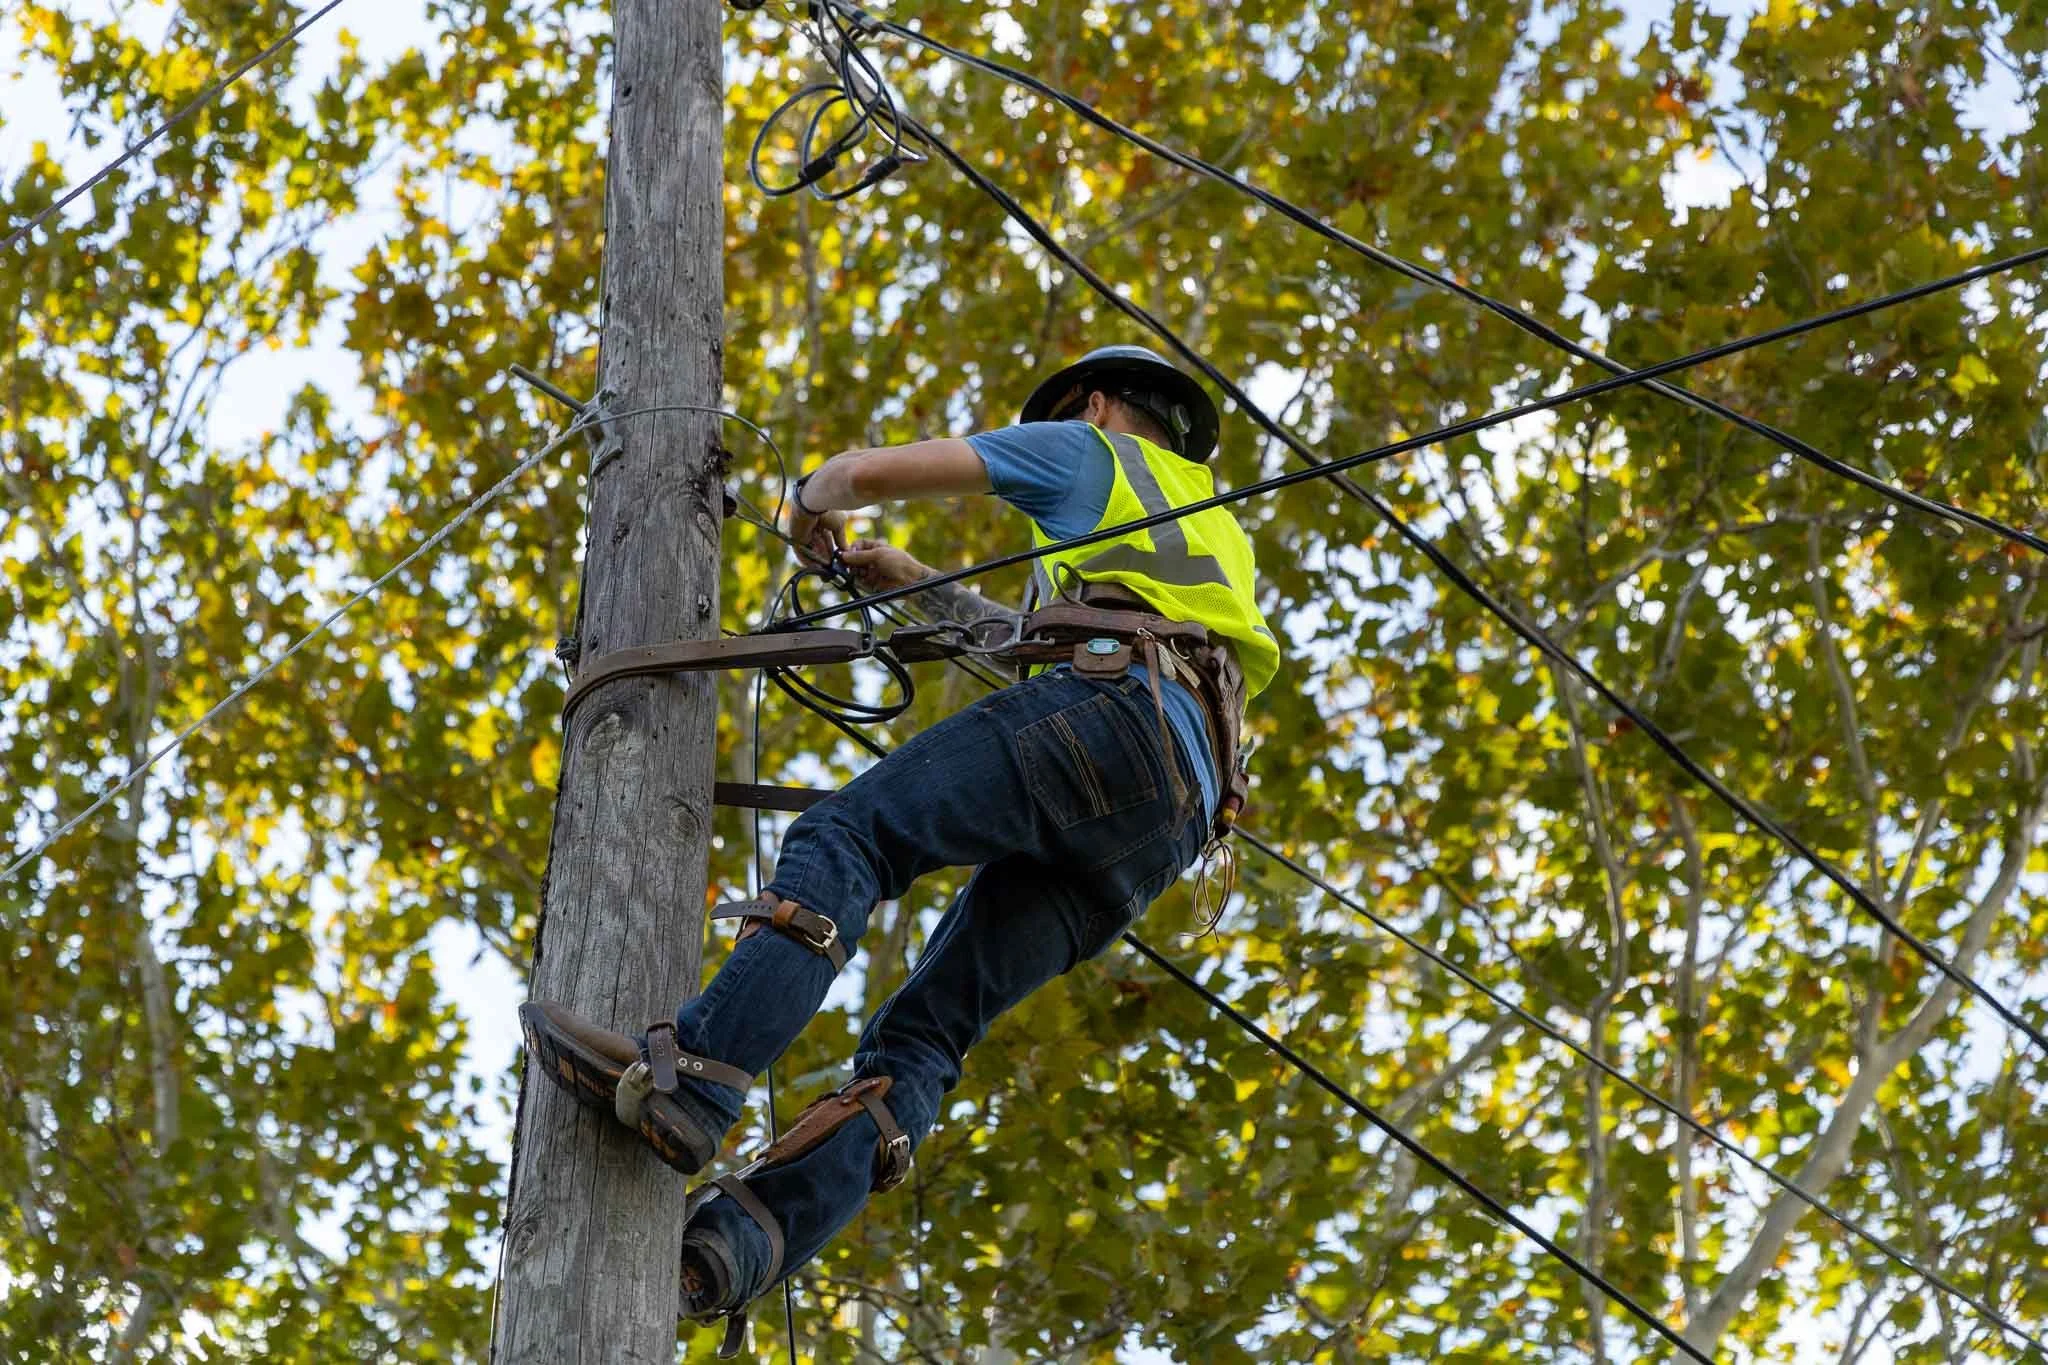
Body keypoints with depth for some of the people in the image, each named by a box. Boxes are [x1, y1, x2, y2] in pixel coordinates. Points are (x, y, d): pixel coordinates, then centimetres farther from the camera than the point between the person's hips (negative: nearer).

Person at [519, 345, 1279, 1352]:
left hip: (1115, 717, -7)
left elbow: (870, 471, 16)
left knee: (843, 839, -20)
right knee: (924, 1033, -6)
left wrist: (811, 507, 37)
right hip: (1174, 817, 7)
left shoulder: (1090, 452, 22)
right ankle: (743, 1240, -25)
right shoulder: (1207, 528, 45)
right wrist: (915, 582, 59)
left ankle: (691, 1076, -42)